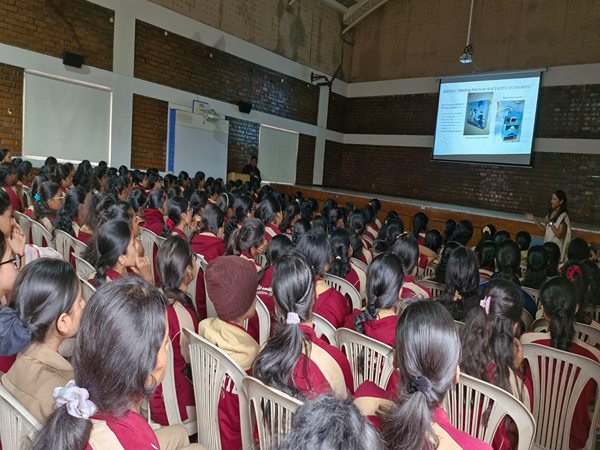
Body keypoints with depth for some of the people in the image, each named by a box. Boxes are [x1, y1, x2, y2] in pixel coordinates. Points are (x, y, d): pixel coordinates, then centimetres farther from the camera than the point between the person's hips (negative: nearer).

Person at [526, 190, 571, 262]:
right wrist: (535, 220, 5)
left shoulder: (563, 216, -15)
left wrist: (550, 223, -22)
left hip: (556, 247, -7)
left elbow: (559, 235, -17)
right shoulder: (551, 212, 7)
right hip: (547, 245, 7)